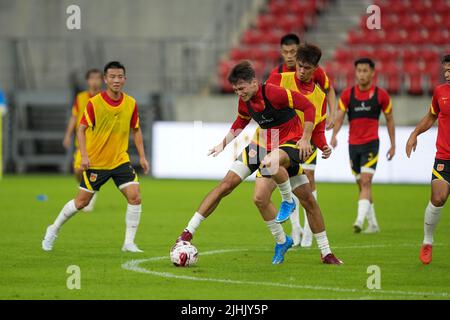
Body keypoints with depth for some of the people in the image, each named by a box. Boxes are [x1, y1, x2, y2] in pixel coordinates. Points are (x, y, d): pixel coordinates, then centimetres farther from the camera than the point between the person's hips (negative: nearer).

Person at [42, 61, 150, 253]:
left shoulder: (131, 103, -2)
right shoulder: (94, 103, -14)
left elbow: (135, 130, 11)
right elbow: (81, 129, -10)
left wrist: (142, 156, 6)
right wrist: (84, 156, -21)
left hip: (120, 160, 3)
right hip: (95, 162, -3)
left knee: (134, 196, -14)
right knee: (81, 202, 4)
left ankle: (129, 243, -4)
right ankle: (53, 230, 27)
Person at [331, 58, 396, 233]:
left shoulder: (381, 95, -3)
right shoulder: (347, 94, 1)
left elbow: (389, 120, 7)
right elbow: (339, 117, -5)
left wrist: (393, 145, 7)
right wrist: (334, 135, -24)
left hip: (371, 143, -4)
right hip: (353, 144, 4)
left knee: (365, 182, -17)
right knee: (361, 185, 10)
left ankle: (360, 220, -27)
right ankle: (373, 224, 21)